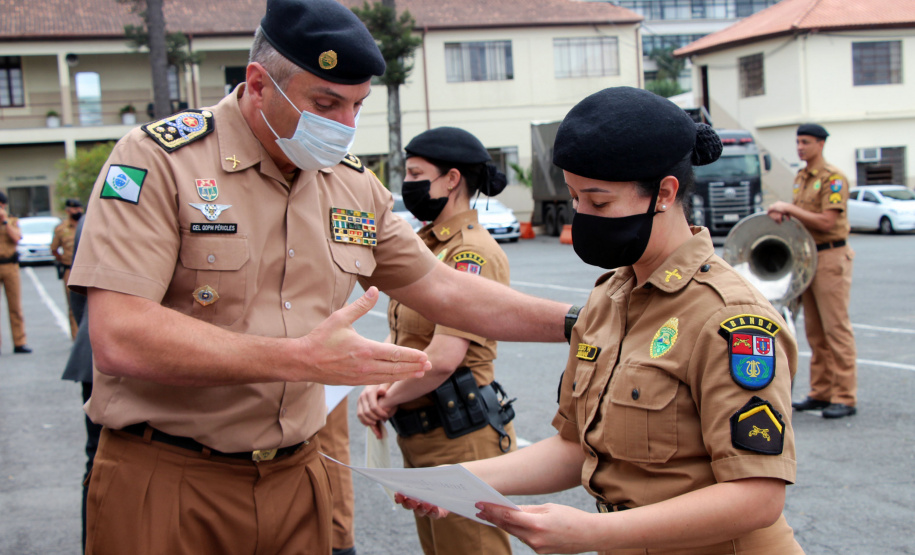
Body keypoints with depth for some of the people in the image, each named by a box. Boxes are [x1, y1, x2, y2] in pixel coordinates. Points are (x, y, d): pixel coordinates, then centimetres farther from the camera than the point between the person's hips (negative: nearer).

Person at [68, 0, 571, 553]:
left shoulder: (355, 186, 6)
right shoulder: (159, 161, -14)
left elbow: (444, 290, 14)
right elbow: (119, 339, -24)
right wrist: (301, 359, -28)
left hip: (296, 476, 5)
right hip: (164, 480, -5)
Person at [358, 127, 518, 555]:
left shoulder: (472, 251, -18)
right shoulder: (427, 243, 11)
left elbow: (444, 357, -26)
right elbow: (402, 331, 13)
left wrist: (389, 399, -11)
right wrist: (379, 385, -5)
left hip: (459, 437, -9)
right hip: (419, 435, 9)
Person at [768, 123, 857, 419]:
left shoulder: (834, 178, -11)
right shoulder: (800, 177, 15)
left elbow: (827, 222, -19)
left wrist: (790, 208, -16)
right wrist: (782, 212, 1)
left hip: (831, 257, -8)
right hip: (807, 256, 9)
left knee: (836, 327, -7)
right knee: (814, 330, 11)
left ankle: (845, 397, -4)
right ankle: (821, 393, 17)